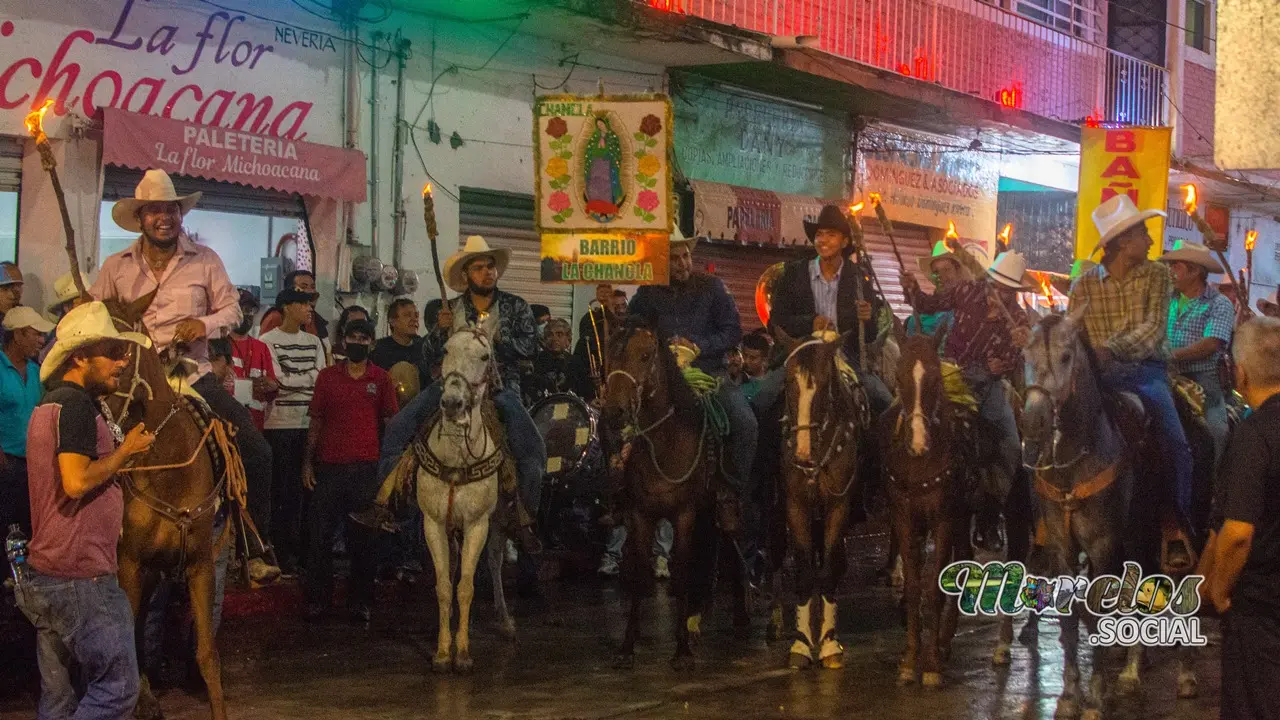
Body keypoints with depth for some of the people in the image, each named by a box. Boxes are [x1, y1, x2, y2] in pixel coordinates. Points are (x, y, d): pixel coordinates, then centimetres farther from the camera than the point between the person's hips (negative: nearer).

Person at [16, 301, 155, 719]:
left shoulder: (51, 403, 19)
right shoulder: (76, 405, -14)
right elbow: (77, 481, -25)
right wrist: (126, 451, -11)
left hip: (46, 574, 10)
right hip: (80, 575, -10)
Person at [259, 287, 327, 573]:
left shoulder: (314, 342, 15)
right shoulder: (269, 341, 0)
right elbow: (280, 380, -11)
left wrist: (287, 382, -9)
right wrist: (309, 379, -5)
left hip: (308, 423, 4)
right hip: (279, 423, -4)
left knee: (304, 486, 4)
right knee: (281, 488, -1)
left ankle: (300, 546, 11)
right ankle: (279, 549, 5)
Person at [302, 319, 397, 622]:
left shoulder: (381, 379, 5)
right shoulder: (327, 376, 7)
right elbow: (316, 421, 9)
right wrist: (307, 462, 4)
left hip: (366, 468, -1)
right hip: (328, 466, 1)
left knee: (363, 537, 5)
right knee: (320, 535, 2)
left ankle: (361, 600, 14)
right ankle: (318, 598, 12)